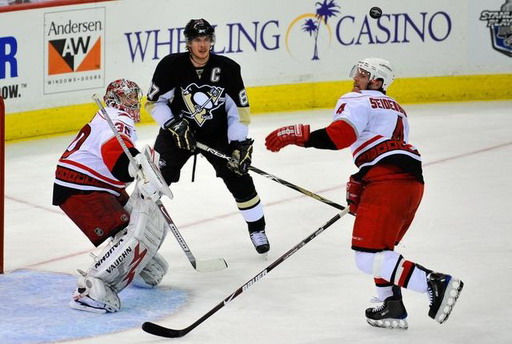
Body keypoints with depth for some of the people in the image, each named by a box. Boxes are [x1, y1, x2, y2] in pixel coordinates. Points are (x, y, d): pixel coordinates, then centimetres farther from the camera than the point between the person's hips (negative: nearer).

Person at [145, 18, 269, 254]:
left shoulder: (227, 68, -14)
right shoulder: (171, 65, -18)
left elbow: (239, 109, -6)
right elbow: (154, 102, -8)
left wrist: (240, 144, -14)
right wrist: (174, 125, -21)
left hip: (217, 134, 1)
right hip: (178, 131, -1)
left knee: (239, 178, -4)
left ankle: (257, 230, 14)